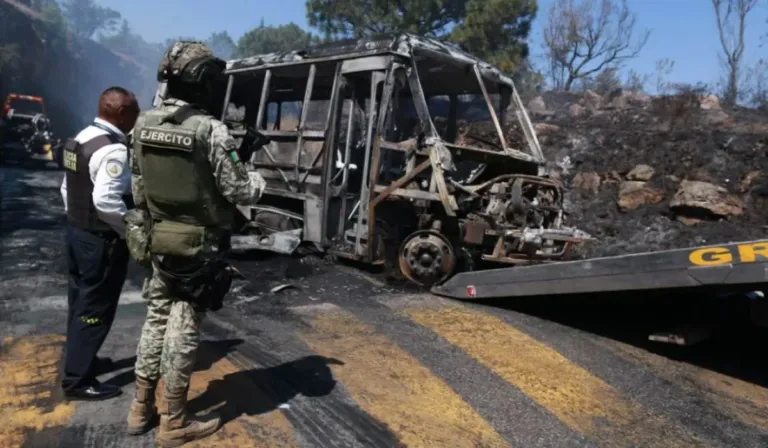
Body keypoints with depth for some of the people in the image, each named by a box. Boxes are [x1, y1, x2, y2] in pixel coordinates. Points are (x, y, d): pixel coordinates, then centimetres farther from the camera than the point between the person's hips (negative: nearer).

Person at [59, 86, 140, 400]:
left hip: (77, 232, 10)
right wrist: (131, 231, -19)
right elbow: (106, 200, -31)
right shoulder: (113, 150, -22)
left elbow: (67, 188, 16)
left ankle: (81, 360, 36)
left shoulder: (80, 139, 10)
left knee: (81, 303, 20)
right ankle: (77, 380, 11)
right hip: (102, 241, -10)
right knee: (95, 309, 1)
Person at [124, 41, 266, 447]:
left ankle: (141, 409, 30)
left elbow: (139, 187, 11)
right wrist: (258, 179, 6)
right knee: (184, 330, 3)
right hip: (199, 246, -6)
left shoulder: (143, 124, 3)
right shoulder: (210, 131, -19)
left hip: (158, 241, 7)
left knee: (156, 320, 18)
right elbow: (240, 192, -15)